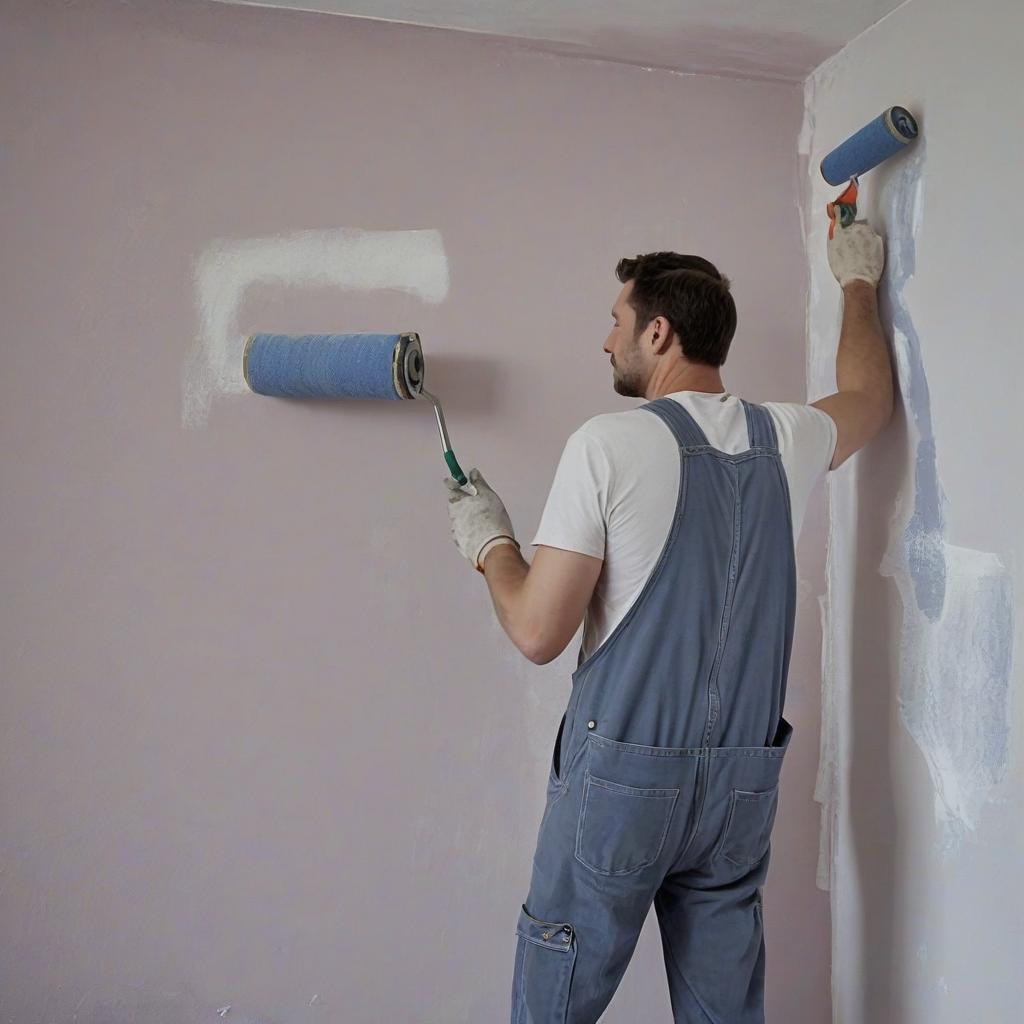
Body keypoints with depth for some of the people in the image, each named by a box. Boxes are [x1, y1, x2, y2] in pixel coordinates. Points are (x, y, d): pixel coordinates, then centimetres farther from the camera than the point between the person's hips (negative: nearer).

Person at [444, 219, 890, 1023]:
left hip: (619, 775, -5)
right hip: (745, 783, 6)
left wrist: (490, 543, 5)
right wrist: (858, 283, 42)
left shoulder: (608, 444, -13)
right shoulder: (785, 439, 3)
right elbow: (871, 392, 28)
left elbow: (538, 633, -13)